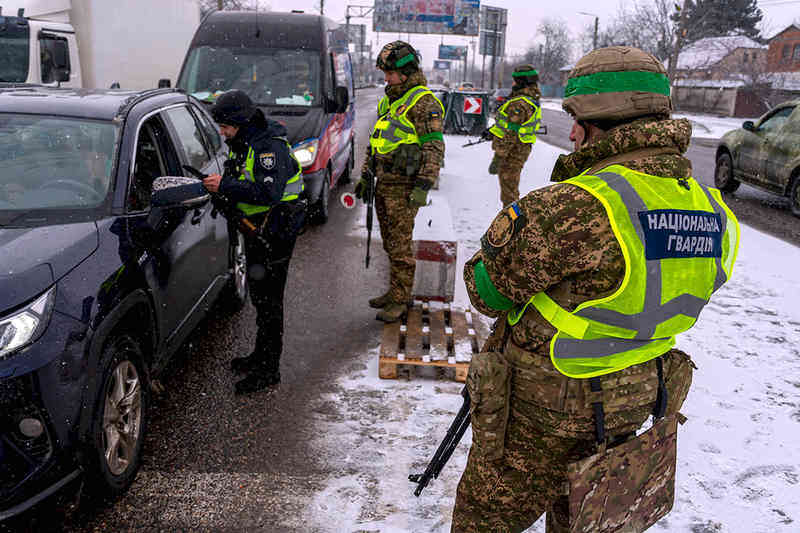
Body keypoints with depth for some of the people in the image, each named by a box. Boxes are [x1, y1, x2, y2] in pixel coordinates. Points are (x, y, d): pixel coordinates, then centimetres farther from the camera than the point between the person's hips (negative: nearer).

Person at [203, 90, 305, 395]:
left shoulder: (270, 147, -21)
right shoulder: (245, 144, 11)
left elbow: (268, 193, -33)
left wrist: (225, 185, -28)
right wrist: (221, 185, 1)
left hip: (275, 234, -10)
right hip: (256, 229, 10)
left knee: (268, 299, -4)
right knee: (259, 295, 19)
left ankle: (268, 370, 6)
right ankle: (261, 355, 34)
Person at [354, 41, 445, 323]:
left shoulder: (422, 101, -10)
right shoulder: (388, 100, 17)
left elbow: (435, 147, -15)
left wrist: (423, 186, -21)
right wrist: (365, 175, 21)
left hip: (404, 186, -8)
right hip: (384, 183, 9)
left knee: (400, 245, -4)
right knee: (390, 243, 15)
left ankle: (400, 300, 6)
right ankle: (396, 292, 27)